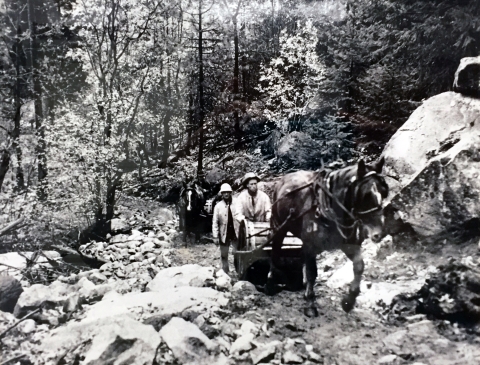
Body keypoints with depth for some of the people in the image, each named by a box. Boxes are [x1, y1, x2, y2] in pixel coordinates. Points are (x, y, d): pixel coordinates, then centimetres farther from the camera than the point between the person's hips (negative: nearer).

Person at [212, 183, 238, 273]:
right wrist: (215, 236, -6)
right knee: (224, 256, 11)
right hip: (224, 234, 1)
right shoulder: (218, 206, -2)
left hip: (236, 233, 0)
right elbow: (215, 222, -2)